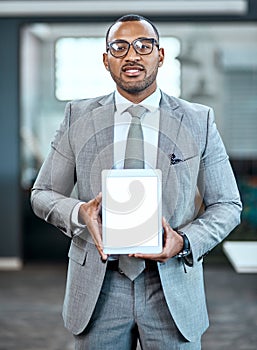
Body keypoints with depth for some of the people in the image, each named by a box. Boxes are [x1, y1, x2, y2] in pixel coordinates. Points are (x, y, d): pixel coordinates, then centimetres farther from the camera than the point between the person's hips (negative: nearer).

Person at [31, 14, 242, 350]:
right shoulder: (78, 117, 4)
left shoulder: (199, 121, 2)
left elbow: (226, 205, 5)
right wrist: (79, 212, -15)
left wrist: (185, 243, -14)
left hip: (173, 288, 0)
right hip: (98, 287, 1)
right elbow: (43, 195, 7)